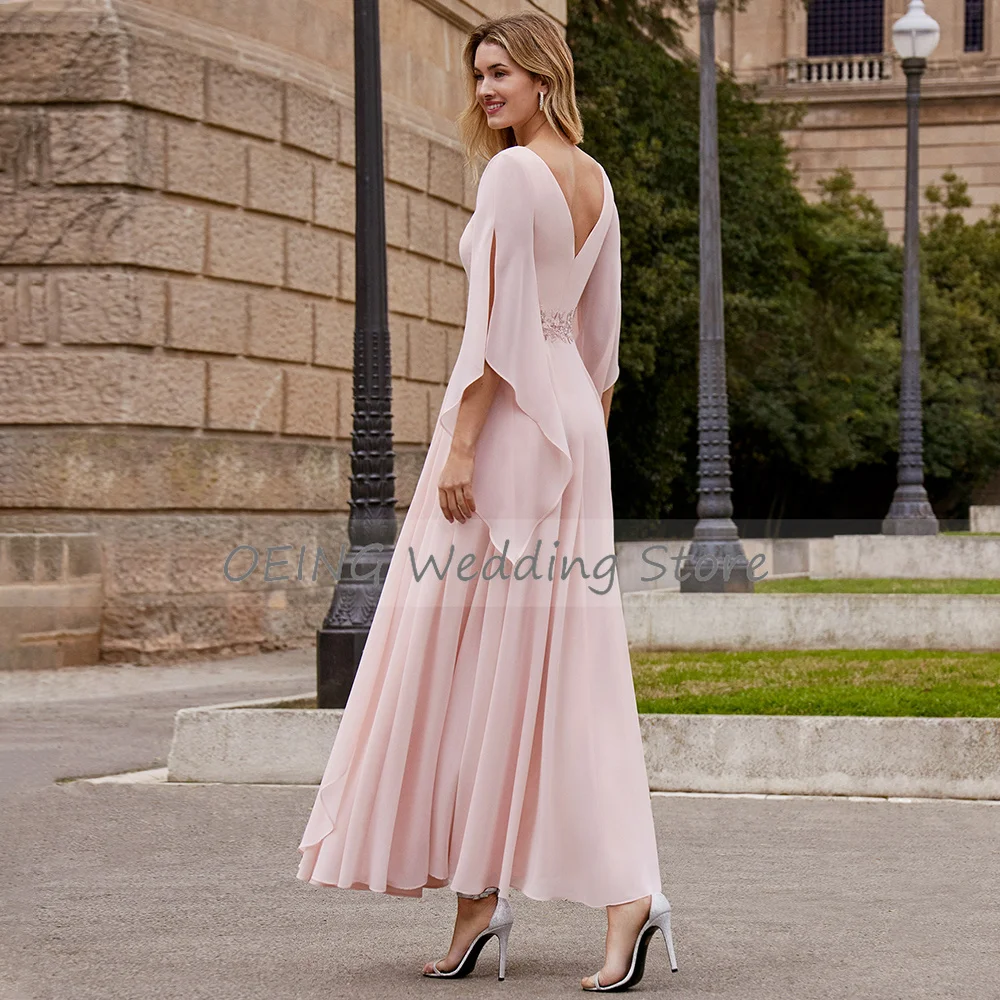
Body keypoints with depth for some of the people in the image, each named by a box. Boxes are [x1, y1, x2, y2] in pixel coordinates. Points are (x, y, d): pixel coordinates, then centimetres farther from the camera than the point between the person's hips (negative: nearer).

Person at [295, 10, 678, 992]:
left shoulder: (511, 173, -10)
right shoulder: (596, 181, 15)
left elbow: (499, 321, -16)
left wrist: (460, 443, -17)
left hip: (508, 416, -8)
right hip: (574, 420, 8)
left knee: (473, 650, 0)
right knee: (569, 663, 5)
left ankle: (478, 887, 5)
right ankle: (628, 890, 0)